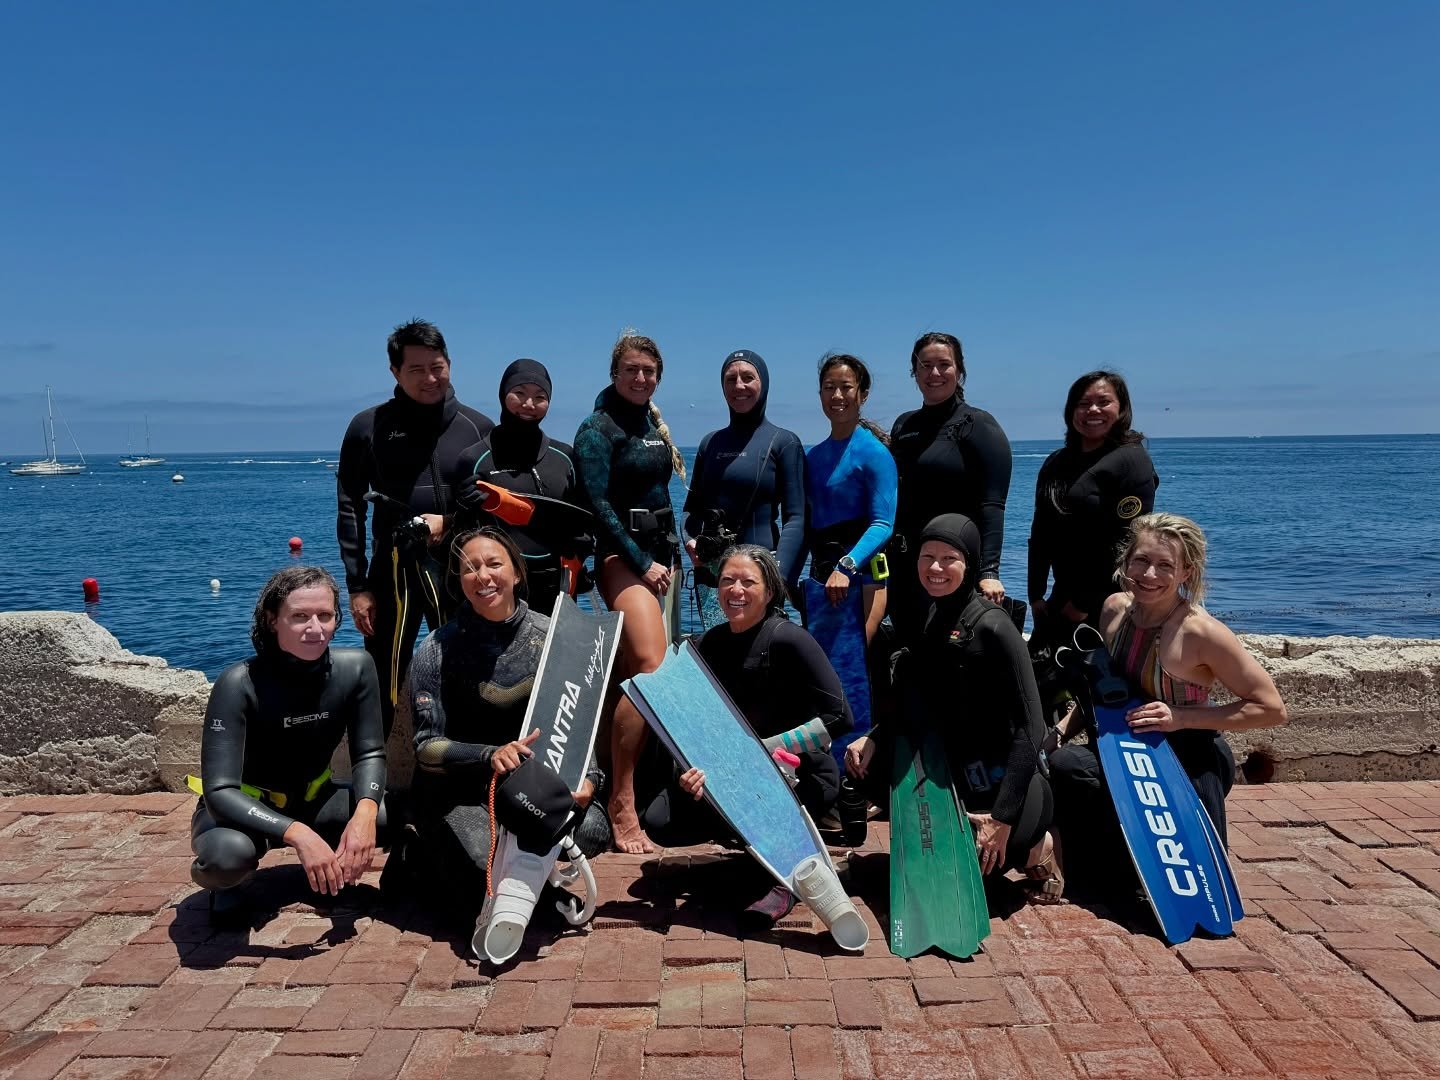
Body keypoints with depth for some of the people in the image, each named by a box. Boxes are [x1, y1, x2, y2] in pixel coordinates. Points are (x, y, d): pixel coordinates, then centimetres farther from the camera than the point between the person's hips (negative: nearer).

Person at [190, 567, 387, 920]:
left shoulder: (355, 668, -17)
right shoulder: (240, 684, -27)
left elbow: (369, 754, -11)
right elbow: (219, 792, -30)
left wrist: (364, 811, -33)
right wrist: (297, 834, -43)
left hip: (310, 802, 4)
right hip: (241, 811, -3)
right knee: (230, 852, -38)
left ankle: (333, 865, 10)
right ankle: (225, 884, 1)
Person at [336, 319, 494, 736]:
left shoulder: (477, 428, 3)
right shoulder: (369, 428, 1)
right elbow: (350, 511, 2)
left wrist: (450, 524, -10)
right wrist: (357, 586, -2)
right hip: (393, 572, -1)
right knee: (379, 692, 3)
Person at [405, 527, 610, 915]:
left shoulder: (550, 637, -4)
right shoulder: (437, 651, -9)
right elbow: (426, 748, -12)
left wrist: (589, 777, -19)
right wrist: (490, 756, -30)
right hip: (459, 788, -2)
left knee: (593, 832, -26)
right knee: (487, 886, -26)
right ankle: (428, 856, 10)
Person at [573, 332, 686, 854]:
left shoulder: (652, 424, 17)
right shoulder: (598, 429, -5)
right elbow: (599, 505, -12)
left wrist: (674, 551, 12)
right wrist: (642, 563, -13)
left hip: (659, 555, 8)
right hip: (622, 556, -7)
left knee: (634, 674, 8)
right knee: (651, 665, -21)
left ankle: (618, 788, 16)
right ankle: (622, 803, -15)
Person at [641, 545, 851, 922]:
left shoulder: (787, 639, -17)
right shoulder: (712, 643, 0)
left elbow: (837, 718, -21)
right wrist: (692, 765, -21)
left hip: (801, 775, -6)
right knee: (659, 822, -11)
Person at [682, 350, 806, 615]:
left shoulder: (784, 442, 1)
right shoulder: (711, 442, 14)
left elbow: (795, 518, -5)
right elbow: (693, 506, 22)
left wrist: (778, 576, -17)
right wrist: (690, 540, 1)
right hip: (709, 571, 4)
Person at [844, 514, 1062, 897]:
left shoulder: (992, 626, -20)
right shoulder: (925, 619, 3)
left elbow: (1029, 727, -22)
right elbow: (915, 708, 11)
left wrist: (1003, 817, -25)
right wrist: (873, 739, -6)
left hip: (1005, 782, -7)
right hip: (952, 773, 7)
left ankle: (1034, 848, 9)